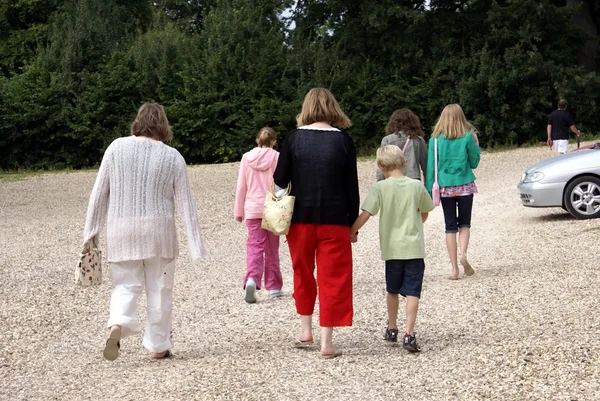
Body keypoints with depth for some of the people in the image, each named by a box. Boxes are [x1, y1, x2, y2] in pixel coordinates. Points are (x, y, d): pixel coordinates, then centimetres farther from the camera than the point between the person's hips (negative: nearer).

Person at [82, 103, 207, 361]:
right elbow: (185, 204, -1)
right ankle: (158, 346, 15)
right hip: (158, 230, -1)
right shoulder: (172, 158, -1)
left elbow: (99, 192, 2)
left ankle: (117, 325, -18)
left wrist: (91, 230, 10)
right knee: (159, 289, 10)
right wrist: (196, 245, 1)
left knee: (125, 285, 9)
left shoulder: (117, 148, 1)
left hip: (121, 231, 1)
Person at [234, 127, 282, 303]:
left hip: (253, 209, 0)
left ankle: (252, 279, -27)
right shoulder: (277, 157, -4)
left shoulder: (247, 158, 1)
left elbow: (241, 187, 4)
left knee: (255, 246, -3)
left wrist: (239, 211, 11)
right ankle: (273, 286, 19)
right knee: (272, 249, 12)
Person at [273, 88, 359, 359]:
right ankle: (326, 342, 2)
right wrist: (353, 222, 6)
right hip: (334, 219, -1)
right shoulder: (343, 140, -4)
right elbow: (352, 186, -2)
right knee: (333, 277, 5)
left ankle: (305, 331, 27)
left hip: (301, 218, 1)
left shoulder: (293, 138, -4)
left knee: (303, 273, 19)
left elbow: (280, 179, -4)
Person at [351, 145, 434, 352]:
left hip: (392, 248, 1)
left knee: (392, 290, 18)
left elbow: (364, 215, -12)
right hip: (414, 247, -1)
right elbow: (425, 214, 11)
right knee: (412, 292, -2)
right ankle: (409, 334, -11)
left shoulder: (380, 188, -7)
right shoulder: (417, 186, -2)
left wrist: (349, 233, 0)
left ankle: (392, 329, 31)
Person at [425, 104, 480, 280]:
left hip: (445, 187, 1)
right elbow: (473, 163, 3)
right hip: (465, 186, -1)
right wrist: (476, 145, 16)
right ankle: (463, 254, -12)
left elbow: (431, 166, -2)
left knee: (450, 226, 6)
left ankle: (454, 269, 4)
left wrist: (429, 191, 1)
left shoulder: (435, 139, -1)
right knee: (464, 223, 13)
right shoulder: (468, 137, -4)